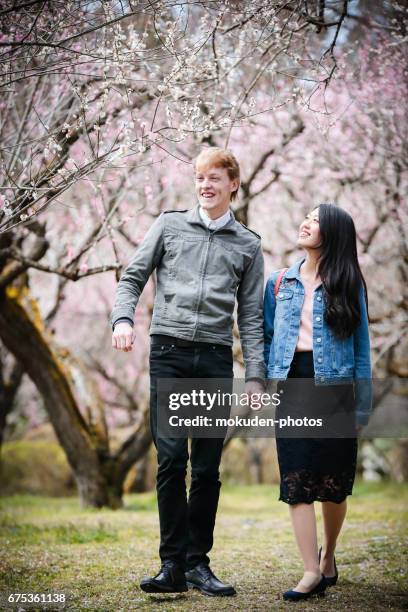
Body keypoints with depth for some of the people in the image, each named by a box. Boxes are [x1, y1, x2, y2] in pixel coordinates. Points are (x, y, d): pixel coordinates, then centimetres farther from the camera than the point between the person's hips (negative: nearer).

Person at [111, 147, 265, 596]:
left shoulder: (248, 245, 14)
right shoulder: (169, 225, 12)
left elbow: (251, 317, 12)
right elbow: (132, 278, 11)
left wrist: (255, 375, 4)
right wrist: (123, 319, -8)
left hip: (215, 359, 1)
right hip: (169, 353, -1)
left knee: (207, 468, 2)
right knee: (171, 460, -8)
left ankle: (198, 563, 10)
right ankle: (173, 565, -4)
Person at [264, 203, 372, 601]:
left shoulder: (348, 285, 4)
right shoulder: (279, 282, 9)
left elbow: (361, 348, 4)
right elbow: (266, 337, 14)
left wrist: (362, 405, 0)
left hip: (334, 387, -1)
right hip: (292, 386, 1)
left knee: (334, 482, 5)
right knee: (296, 481, -5)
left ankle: (328, 555, 29)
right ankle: (312, 573, -2)